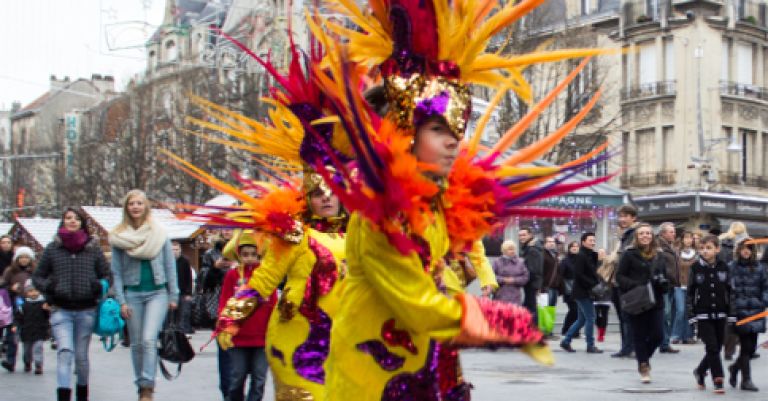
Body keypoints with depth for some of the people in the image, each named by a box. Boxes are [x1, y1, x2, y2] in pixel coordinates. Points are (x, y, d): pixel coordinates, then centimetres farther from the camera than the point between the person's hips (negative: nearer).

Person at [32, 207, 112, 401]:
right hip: (61, 310, -1)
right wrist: (47, 286, -9)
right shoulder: (52, 249, 5)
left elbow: (107, 275, 12)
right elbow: (37, 276, 12)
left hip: (86, 310, 1)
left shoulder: (93, 248, 5)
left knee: (81, 355, 10)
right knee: (65, 351, -18)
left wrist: (99, 286, -9)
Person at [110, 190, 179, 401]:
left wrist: (173, 296, 2)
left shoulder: (159, 233, 2)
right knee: (136, 344, 7)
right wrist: (121, 301, -2)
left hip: (157, 293, -2)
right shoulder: (119, 237, 3)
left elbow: (170, 266, 6)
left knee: (149, 339, -16)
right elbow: (117, 272, 4)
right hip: (132, 294, 2)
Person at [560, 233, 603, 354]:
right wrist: (593, 284, -21)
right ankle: (590, 346, 2)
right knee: (590, 318, -5)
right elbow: (579, 275, -20)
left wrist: (597, 283, 1)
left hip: (586, 292, 10)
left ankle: (566, 341, 19)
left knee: (582, 319, 14)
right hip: (583, 292, -10)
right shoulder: (580, 256, -13)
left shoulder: (591, 256, 17)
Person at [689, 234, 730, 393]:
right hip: (703, 314, -3)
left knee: (716, 348, 8)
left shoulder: (723, 267, 1)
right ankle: (718, 380, -5)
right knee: (712, 348, -9)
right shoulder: (696, 267, -4)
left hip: (720, 314, 3)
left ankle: (700, 371, 30)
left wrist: (731, 311, 4)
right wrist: (691, 312, -5)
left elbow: (729, 290, 7)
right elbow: (690, 290, 0)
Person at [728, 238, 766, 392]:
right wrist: (731, 307, -11)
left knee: (752, 347, 8)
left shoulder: (759, 268, 8)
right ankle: (746, 380, 4)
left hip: (755, 312, 4)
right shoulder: (732, 267, -2)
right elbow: (727, 289, -3)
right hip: (739, 312, -4)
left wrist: (764, 303, -3)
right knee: (746, 346, -6)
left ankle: (735, 367, 34)